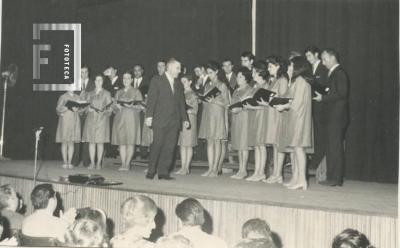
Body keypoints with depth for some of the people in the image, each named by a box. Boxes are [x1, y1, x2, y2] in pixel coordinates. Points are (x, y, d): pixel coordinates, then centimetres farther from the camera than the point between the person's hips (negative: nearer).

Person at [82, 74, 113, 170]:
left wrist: (104, 110, -12)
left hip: (102, 119, -2)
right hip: (91, 118, 2)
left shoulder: (106, 93, 9)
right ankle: (92, 163, 2)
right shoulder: (90, 93, 15)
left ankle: (99, 163, 1)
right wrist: (89, 108, -7)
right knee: (91, 142, -2)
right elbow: (87, 106, 13)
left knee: (100, 142, -4)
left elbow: (110, 107, 5)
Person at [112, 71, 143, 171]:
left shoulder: (136, 91, 8)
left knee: (130, 142, -7)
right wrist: (117, 106, -6)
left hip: (132, 118, -3)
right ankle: (123, 163, 3)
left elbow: (140, 106, 0)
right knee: (121, 142, -1)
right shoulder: (119, 92, 20)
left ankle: (127, 163, -3)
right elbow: (114, 106, 16)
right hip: (120, 118, 3)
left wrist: (132, 106, -17)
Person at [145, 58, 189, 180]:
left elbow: (181, 103, 20)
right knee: (157, 145, -7)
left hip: (174, 122, 5)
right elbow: (151, 100, -4)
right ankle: (151, 171, 2)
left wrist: (184, 119, 13)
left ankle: (163, 172, 4)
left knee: (170, 147, 0)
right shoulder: (157, 81, 3)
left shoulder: (178, 85, 19)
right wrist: (149, 116, -13)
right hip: (160, 120, -5)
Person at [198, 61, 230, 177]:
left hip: (217, 114, -6)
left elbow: (226, 103, -6)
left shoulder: (222, 85, -2)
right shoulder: (207, 86, 16)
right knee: (209, 142, 4)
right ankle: (210, 168, 6)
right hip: (207, 114, 6)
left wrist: (214, 101, -17)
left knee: (217, 141, -5)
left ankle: (215, 169, -3)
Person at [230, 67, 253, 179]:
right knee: (238, 145, 7)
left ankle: (243, 170, -6)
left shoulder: (249, 90, -4)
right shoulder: (236, 91, 19)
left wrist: (239, 109, -19)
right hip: (235, 118, 8)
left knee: (244, 145, -8)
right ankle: (240, 169, 9)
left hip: (245, 117, -8)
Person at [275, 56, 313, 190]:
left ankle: (302, 179, -14)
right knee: (294, 148, 8)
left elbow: (296, 102, -16)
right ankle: (295, 178, 9)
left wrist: (284, 106, -9)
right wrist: (280, 104, 8)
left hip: (299, 118, -10)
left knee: (298, 147, -13)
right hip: (292, 119, 10)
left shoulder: (300, 81, -9)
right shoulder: (294, 81, 21)